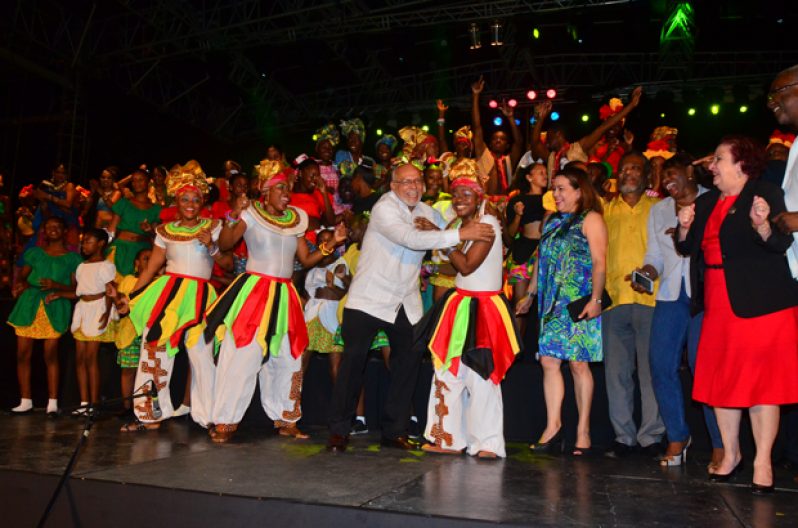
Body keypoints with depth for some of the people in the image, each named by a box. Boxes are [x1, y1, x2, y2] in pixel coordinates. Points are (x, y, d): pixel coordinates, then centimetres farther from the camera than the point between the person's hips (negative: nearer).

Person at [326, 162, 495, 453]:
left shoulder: (426, 212, 9)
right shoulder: (384, 209, -14)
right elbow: (411, 239, -29)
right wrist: (461, 234, -31)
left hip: (406, 303, 7)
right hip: (369, 298, -6)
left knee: (409, 361, 5)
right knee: (353, 361, -4)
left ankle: (394, 430, 19)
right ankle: (339, 430, 10)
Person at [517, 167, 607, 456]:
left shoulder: (590, 219, -1)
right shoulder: (551, 220, 20)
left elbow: (599, 263, -9)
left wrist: (596, 299, -18)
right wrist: (530, 294, 22)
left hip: (579, 302, -6)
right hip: (553, 302, 6)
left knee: (578, 363, -2)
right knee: (548, 360, -2)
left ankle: (583, 430, 8)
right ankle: (553, 426, 3)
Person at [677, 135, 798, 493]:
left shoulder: (766, 194, -4)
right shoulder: (706, 203, 14)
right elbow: (688, 249, 15)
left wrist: (763, 226, -31)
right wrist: (685, 228, -4)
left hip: (761, 302, -6)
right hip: (718, 303, 6)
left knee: (761, 381, -1)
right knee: (721, 381, 9)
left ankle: (763, 462, 9)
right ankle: (731, 453, 23)